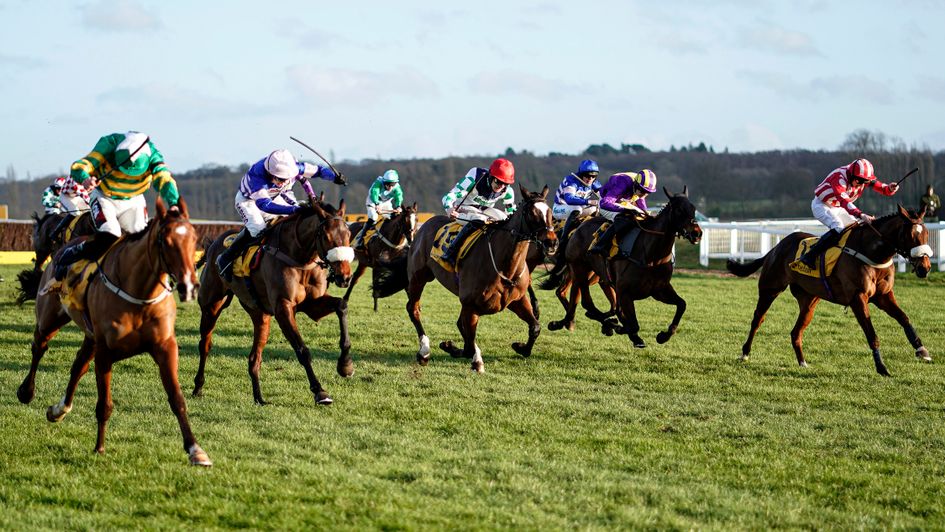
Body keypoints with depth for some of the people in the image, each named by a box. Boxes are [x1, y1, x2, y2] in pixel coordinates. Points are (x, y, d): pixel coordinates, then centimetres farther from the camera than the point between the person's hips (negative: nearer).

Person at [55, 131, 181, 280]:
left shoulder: (152, 155, -23)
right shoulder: (109, 144, -28)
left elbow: (164, 177, -36)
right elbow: (79, 166, -33)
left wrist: (173, 203, -55)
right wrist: (85, 179, -58)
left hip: (133, 201, 3)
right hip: (104, 197, -3)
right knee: (109, 236, -23)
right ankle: (68, 256, -2)